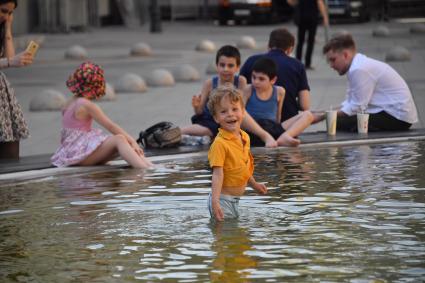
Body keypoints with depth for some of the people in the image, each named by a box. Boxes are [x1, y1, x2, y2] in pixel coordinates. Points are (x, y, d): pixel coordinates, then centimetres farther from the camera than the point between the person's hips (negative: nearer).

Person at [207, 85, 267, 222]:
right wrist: (215, 202, -31)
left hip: (235, 200, 8)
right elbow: (218, 174, -24)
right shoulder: (220, 143, -21)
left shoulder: (245, 137, 5)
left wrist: (254, 184, 33)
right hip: (223, 200, -8)